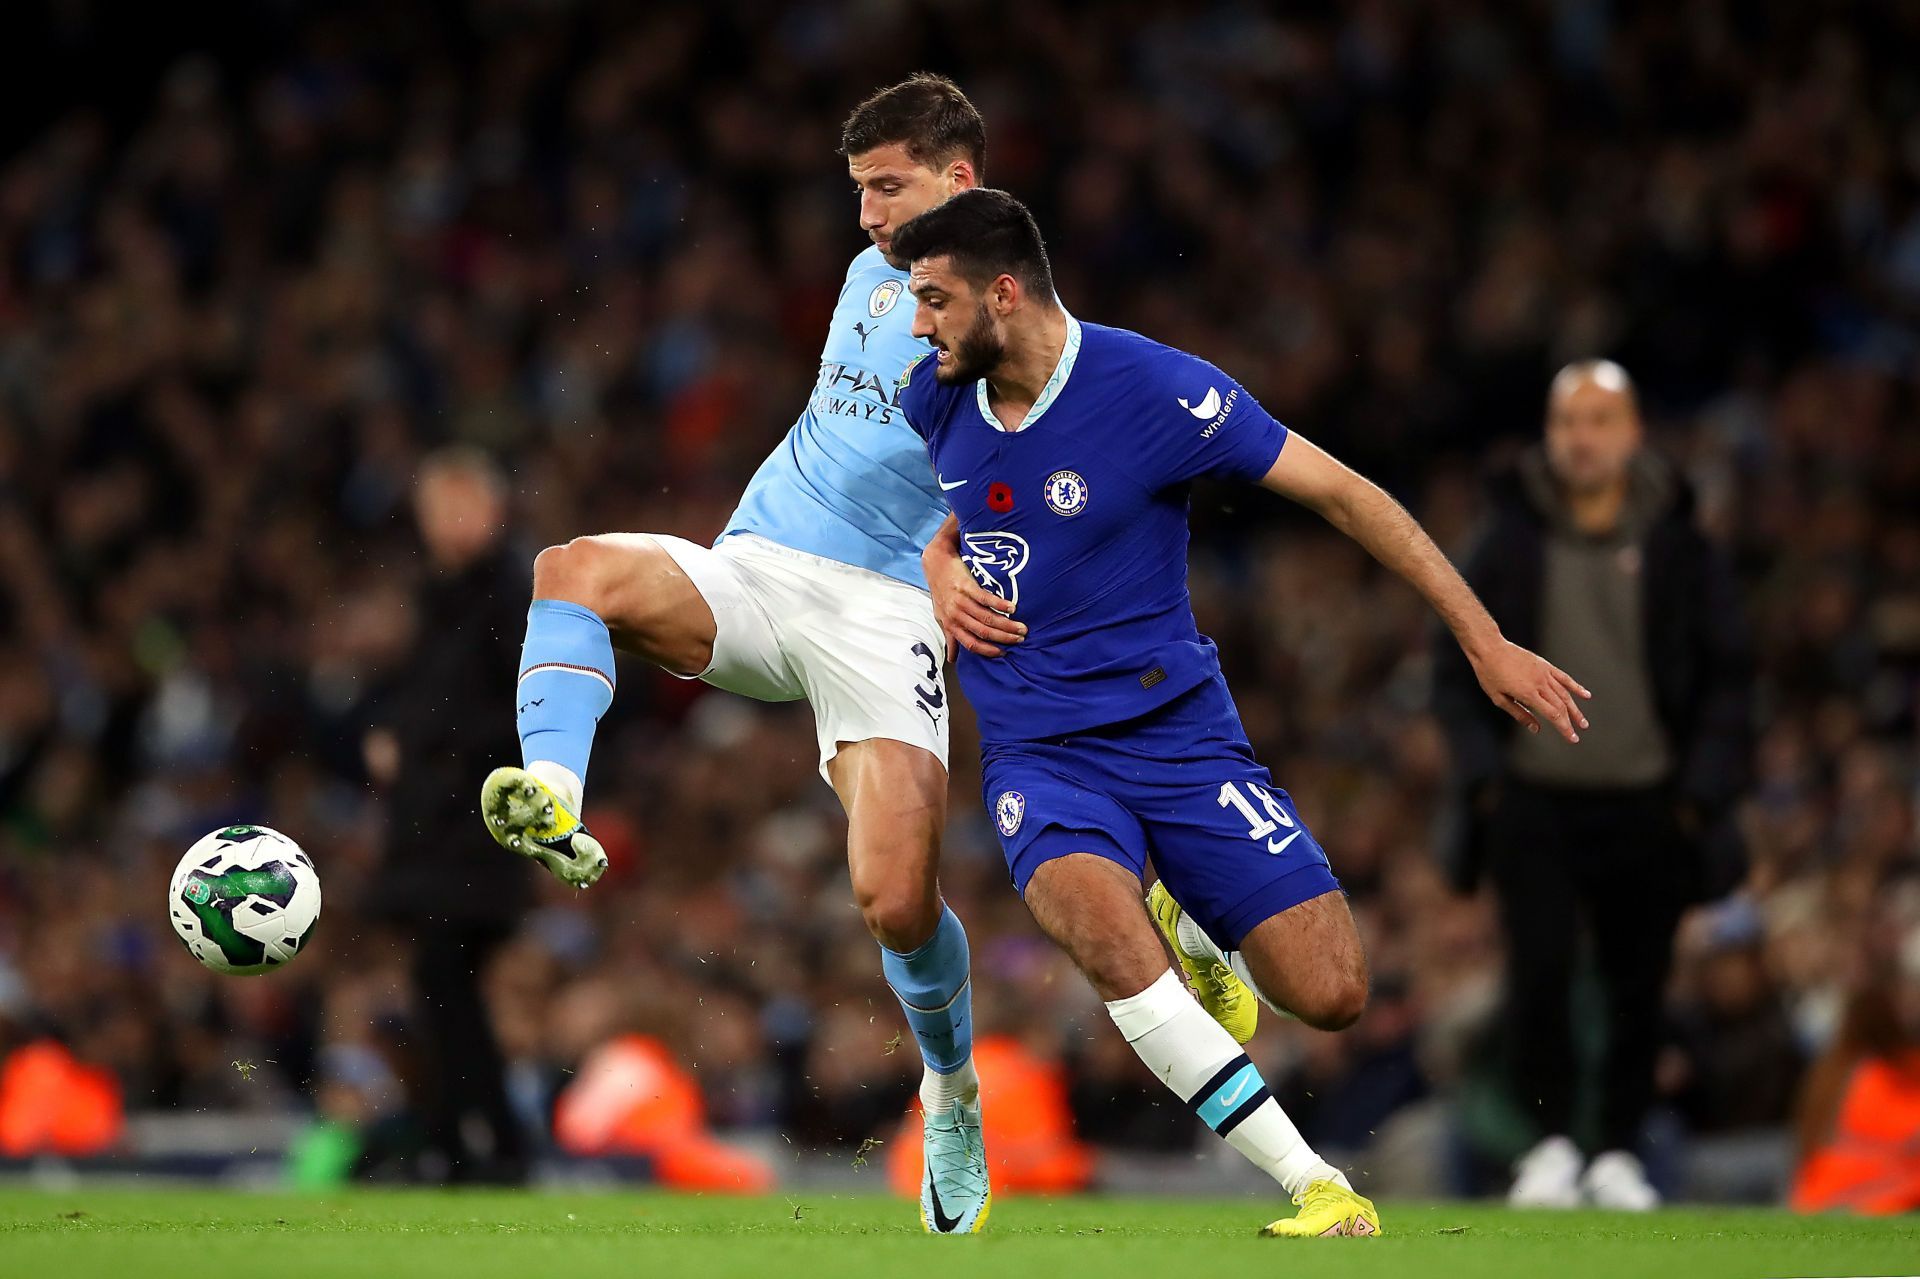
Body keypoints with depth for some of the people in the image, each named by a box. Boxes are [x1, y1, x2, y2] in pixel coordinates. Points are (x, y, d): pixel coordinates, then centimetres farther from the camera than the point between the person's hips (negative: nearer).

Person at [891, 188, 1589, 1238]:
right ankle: (1316, 1189, -27)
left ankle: (1189, 931, 24)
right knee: (1105, 935, -32)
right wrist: (940, 574, -1)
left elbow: (1343, 493, -9)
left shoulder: (1154, 389, -15)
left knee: (1331, 993, -13)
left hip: (1177, 729, -2)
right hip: (1037, 749, 2)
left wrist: (1484, 641, -9)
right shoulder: (933, 399, 0)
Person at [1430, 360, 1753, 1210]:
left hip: (1646, 808, 0)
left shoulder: (1681, 548, 4)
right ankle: (1550, 1141, 0)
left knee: (1638, 984, 2)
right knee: (1540, 968, -13)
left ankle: (1620, 1153, 14)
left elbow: (1727, 678, 7)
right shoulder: (1508, 542, 5)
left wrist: (1704, 785, -4)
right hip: (1533, 800, 0)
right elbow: (1455, 666, 10)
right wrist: (1480, 763, -4)